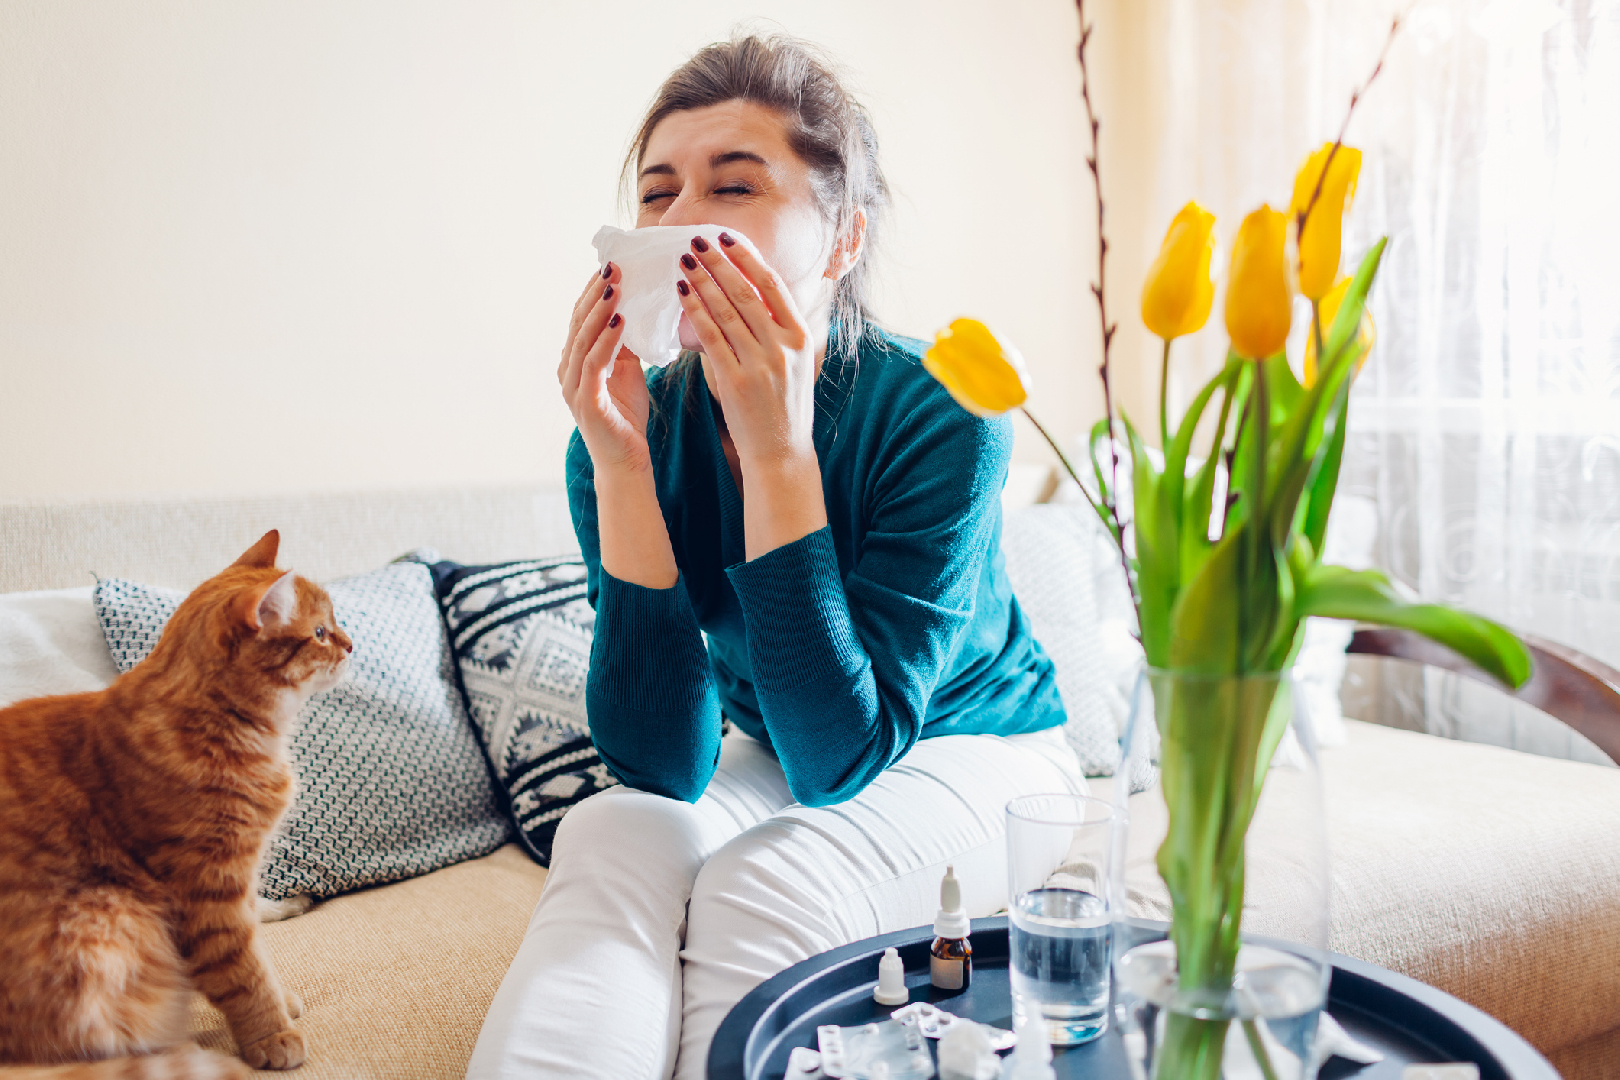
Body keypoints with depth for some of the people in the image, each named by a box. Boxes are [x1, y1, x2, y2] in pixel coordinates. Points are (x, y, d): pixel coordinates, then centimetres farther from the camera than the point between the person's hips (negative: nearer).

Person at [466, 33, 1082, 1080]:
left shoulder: (939, 415, -26)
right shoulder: (638, 428, -15)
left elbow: (838, 755, -30)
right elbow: (666, 765, -21)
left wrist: (778, 446, -37)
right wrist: (618, 461, -30)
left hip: (976, 750, -3)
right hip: (771, 762, 3)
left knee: (764, 881, -29)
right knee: (608, 838, -26)